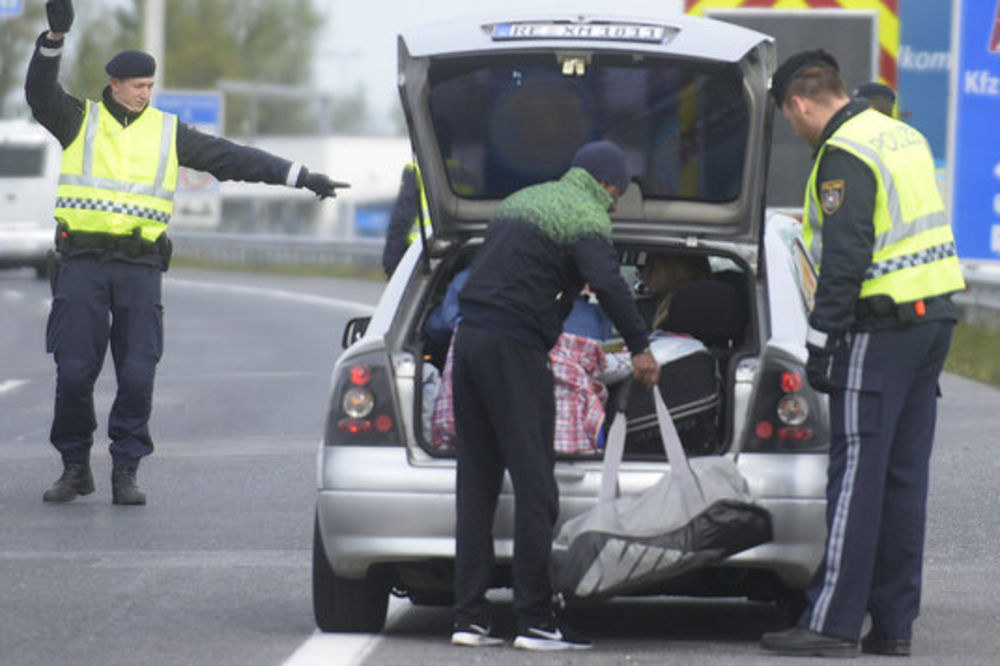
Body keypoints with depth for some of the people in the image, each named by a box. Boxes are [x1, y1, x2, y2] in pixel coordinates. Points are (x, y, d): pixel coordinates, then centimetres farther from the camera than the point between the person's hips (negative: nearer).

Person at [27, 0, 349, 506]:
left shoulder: (167, 132, 12)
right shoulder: (79, 121, 7)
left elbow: (234, 159, 12)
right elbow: (40, 93, -10)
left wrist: (301, 177, 9)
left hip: (139, 265, 1)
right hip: (82, 261, -1)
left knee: (137, 376, -5)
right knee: (73, 372, -4)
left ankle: (125, 473, 4)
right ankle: (75, 468, 10)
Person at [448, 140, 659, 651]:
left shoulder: (522, 201, 25)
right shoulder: (585, 212, -3)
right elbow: (606, 281, -18)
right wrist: (639, 348, -13)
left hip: (468, 338, 8)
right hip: (514, 346, -8)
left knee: (476, 483, 11)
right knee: (534, 483, -6)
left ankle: (469, 617, 9)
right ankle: (534, 620, -8)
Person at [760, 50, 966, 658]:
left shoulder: (844, 157, -12)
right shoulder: (904, 138, 16)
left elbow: (845, 259, -18)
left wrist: (822, 343, -14)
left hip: (882, 327, -9)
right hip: (934, 317, 9)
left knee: (857, 476, -7)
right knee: (904, 477, 10)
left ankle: (832, 624, -7)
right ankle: (894, 624, 11)